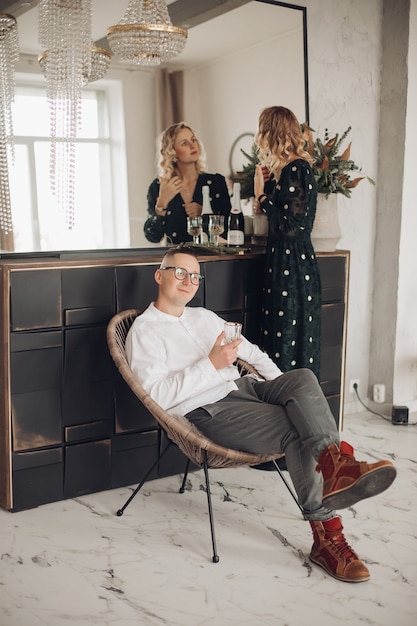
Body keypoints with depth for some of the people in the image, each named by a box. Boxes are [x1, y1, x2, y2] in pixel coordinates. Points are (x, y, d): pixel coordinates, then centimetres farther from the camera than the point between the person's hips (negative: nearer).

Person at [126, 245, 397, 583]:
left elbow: (251, 351, 26)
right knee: (296, 430, -26)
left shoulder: (203, 316, 23)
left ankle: (336, 460, -39)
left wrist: (283, 386, 9)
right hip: (209, 410, -7)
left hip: (243, 387, 7)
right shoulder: (144, 330, 0)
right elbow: (156, 395, -14)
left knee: (303, 377, -23)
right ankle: (328, 534, -25)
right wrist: (211, 364, -19)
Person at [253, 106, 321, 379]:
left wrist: (262, 195, -12)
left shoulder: (296, 170, -15)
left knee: (288, 342, -3)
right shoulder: (287, 169, 13)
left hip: (292, 265, -10)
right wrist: (267, 185, 13)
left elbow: (289, 226, -20)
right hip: (284, 262, 10)